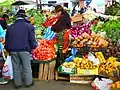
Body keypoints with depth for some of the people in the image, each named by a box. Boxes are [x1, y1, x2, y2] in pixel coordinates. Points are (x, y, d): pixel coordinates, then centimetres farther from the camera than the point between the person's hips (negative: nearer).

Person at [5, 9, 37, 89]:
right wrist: (34, 46, 10)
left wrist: (8, 49, 25)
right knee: (27, 67, 10)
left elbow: (7, 40, 14)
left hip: (13, 50, 4)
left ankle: (17, 83, 23)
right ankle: (28, 82, 20)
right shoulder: (29, 26, -3)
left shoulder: (10, 27, 9)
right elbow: (32, 39, -7)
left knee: (16, 68, 13)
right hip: (24, 50, -3)